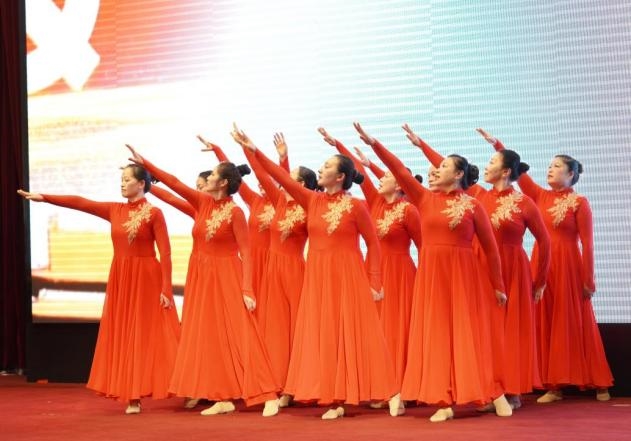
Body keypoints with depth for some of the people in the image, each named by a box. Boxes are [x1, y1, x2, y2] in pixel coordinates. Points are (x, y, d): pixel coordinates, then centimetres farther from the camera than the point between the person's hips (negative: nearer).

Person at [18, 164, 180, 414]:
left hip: (147, 279, -6)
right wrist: (44, 197, -5)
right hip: (120, 279, 6)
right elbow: (80, 203, 3)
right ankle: (133, 396, 6)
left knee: (149, 335, -6)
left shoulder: (154, 213, -7)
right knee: (125, 336, 3)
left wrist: (166, 288, -17)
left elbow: (165, 253, -11)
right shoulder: (114, 210, 9)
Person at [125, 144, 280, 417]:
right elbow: (174, 184, 7)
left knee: (238, 335, -11)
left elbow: (245, 252, -15)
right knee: (209, 337, 5)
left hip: (226, 278, -7)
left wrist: (247, 289, -21)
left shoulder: (235, 212, -13)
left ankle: (268, 396, -9)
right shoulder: (202, 202, 4)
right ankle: (223, 399, 8)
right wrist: (144, 163, 3)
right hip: (200, 276, 7)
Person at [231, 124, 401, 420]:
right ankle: (336, 401, 6)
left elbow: (373, 243, -4)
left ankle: (390, 393, 3)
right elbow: (284, 179, 1)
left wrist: (374, 282, -8)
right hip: (318, 277, 5)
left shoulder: (356, 206, -7)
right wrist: (254, 150, -5)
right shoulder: (312, 201, 5)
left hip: (348, 276, -5)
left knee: (355, 335, -5)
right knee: (325, 336, 2)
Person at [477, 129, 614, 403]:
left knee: (573, 322, -1)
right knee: (546, 323, 3)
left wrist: (588, 279, -12)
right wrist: (497, 144, -3)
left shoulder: (579, 202, -5)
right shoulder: (540, 196, 9)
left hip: (568, 265, -5)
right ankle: (554, 386, 6)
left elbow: (587, 243, -8)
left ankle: (599, 383, 10)